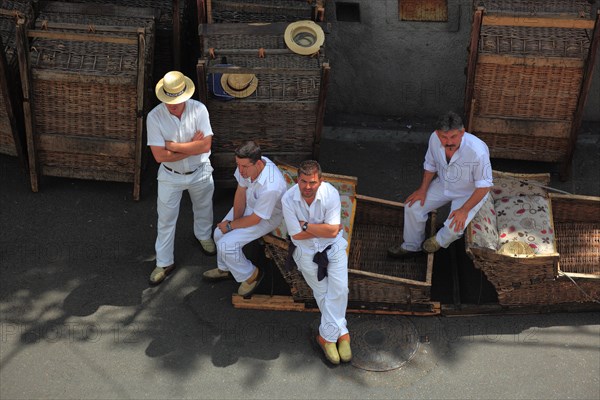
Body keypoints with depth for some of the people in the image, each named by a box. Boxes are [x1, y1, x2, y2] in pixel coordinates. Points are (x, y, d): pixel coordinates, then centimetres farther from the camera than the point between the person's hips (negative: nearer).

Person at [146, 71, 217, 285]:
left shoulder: (199, 109, -23)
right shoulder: (154, 117, -25)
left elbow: (206, 146, -25)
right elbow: (160, 155, -27)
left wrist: (174, 146, -26)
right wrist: (192, 147, -23)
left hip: (200, 172, 1)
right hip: (170, 176, -1)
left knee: (203, 208, 27)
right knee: (166, 219, 10)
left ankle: (203, 235, 58)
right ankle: (164, 262, 28)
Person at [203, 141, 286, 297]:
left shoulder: (271, 187, -42)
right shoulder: (246, 164, -24)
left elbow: (255, 219, -27)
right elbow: (241, 192, -5)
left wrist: (231, 225, -13)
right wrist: (236, 219, -8)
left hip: (266, 217, -7)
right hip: (248, 204, 7)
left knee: (226, 244, -15)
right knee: (219, 234, 2)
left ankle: (250, 275, 11)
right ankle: (225, 269, 31)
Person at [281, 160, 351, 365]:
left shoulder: (331, 193, -18)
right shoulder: (288, 199, -18)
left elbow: (333, 231, -20)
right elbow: (297, 235, -14)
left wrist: (306, 225, -18)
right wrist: (322, 229, -13)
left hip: (333, 245, 0)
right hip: (306, 250, 0)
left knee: (339, 288, -16)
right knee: (322, 292, -6)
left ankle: (327, 336, -5)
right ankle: (341, 333, 9)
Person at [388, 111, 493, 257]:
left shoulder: (477, 152, -38)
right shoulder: (435, 139, -23)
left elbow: (484, 185, -25)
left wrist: (464, 210, -27)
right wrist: (423, 189, -6)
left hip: (469, 193, -5)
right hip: (442, 184, 5)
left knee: (454, 228, -24)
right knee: (412, 206, -6)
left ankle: (439, 241, 14)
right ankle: (411, 246, 19)